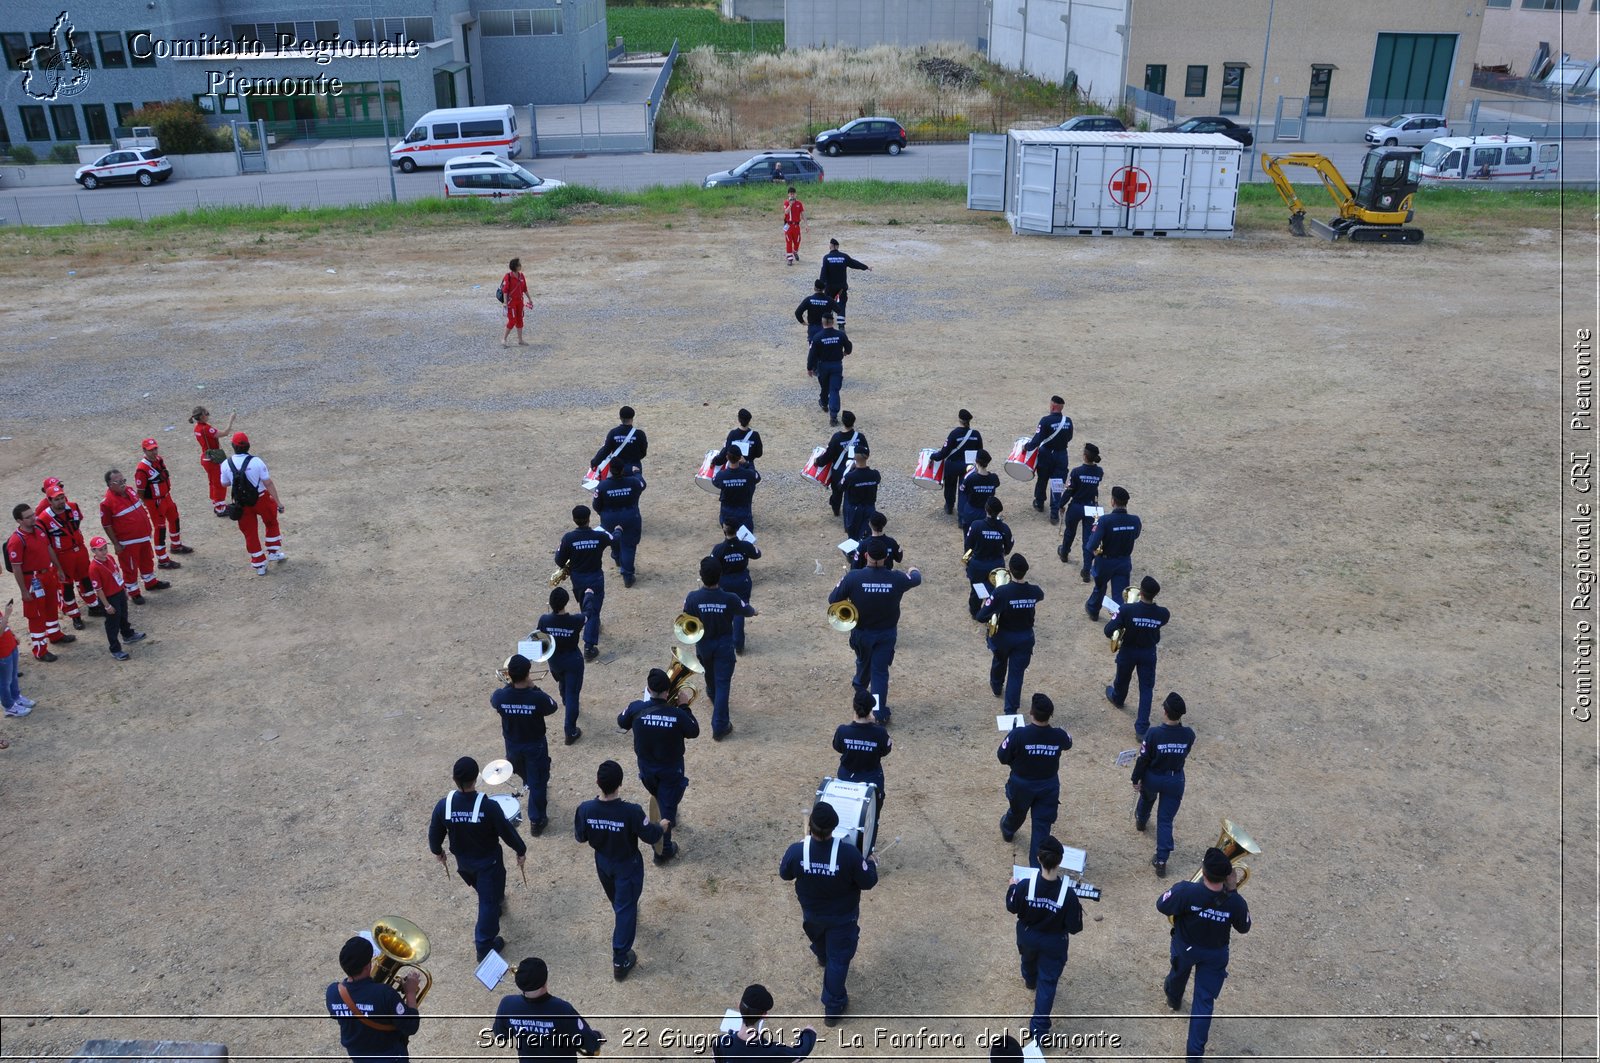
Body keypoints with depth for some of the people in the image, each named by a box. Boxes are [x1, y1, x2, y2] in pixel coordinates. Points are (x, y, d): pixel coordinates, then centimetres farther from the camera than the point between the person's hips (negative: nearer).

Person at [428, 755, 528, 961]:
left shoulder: (444, 805, -22)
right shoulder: (488, 806, -33)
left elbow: (434, 833, -7)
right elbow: (506, 831, -19)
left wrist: (437, 852, 15)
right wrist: (521, 850, -1)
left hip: (462, 860, 4)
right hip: (488, 861, -4)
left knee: (483, 890, 33)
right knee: (489, 900, 13)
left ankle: (496, 900, 60)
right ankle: (485, 945, 21)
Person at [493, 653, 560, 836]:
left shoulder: (501, 696, -26)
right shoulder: (537, 698, -32)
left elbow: (493, 702, 1)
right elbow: (552, 708, -9)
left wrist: (509, 683, -2)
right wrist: (534, 688, -9)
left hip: (512, 745, 3)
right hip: (535, 745, -3)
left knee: (525, 776, 33)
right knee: (538, 782, 15)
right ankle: (536, 821, 24)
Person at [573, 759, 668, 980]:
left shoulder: (585, 809, -27)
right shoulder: (631, 811, -36)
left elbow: (580, 837, -8)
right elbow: (651, 837, -20)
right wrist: (663, 826, 1)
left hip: (602, 862, 4)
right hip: (627, 865, -4)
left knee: (616, 900, 33)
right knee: (626, 907, 14)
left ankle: (625, 921, 63)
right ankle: (620, 960, 22)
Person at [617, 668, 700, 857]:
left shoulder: (637, 708, -24)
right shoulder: (677, 714, -30)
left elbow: (621, 722, -1)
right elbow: (694, 732, -11)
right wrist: (684, 707, -5)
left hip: (646, 766, 4)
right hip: (671, 768, -4)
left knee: (656, 796, 32)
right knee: (667, 806, 12)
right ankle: (663, 850, 22)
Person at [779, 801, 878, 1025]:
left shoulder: (796, 851, -30)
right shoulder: (849, 853, -36)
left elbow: (785, 874, -8)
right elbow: (868, 882, -21)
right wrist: (870, 863, 1)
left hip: (811, 913, 3)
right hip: (842, 917, -3)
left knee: (819, 940, 36)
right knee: (838, 959, 17)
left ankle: (823, 958, 68)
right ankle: (833, 1007, 28)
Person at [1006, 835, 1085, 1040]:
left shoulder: (1024, 885, -31)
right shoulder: (1068, 894, -33)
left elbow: (1012, 908, -10)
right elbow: (1074, 928, -21)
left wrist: (1012, 887, 7)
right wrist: (1078, 908, -3)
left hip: (1027, 937, 2)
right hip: (1053, 943, -2)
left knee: (1029, 960, 36)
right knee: (1048, 982, 17)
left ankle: (1030, 981, 69)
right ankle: (1039, 1029, 23)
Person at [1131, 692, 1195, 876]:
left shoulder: (1153, 733, -29)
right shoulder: (1188, 734, -21)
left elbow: (1143, 759, -16)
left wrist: (1136, 779, -1)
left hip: (1152, 777, -1)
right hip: (1175, 780, 1)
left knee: (1147, 799, 34)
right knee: (1166, 820, 11)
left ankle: (1141, 821, 65)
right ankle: (1161, 860, 11)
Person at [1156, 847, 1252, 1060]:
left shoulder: (1186, 892, -39)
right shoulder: (1234, 902, -32)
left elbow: (1161, 906, -20)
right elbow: (1244, 928, -10)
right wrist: (1233, 891, -13)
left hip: (1185, 947, 1)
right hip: (1215, 954, 0)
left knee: (1179, 972, 34)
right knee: (1205, 1001, 14)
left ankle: (1173, 998, 66)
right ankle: (1195, 1052, 17)